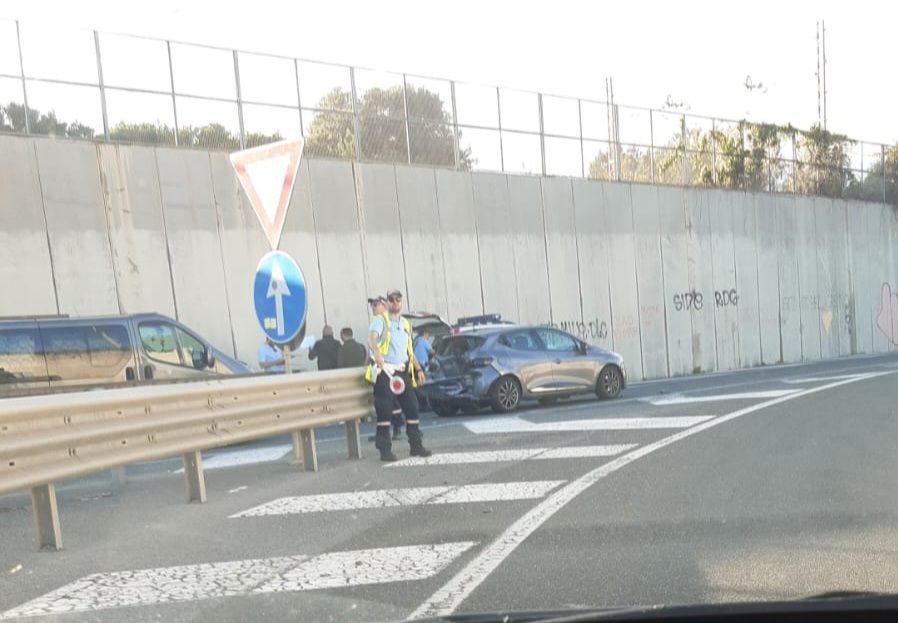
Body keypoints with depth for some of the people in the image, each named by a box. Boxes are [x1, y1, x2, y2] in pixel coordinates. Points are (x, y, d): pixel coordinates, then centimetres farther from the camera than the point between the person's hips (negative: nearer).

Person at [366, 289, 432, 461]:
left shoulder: (406, 324, 19)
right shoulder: (380, 320, -1)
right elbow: (371, 338, -21)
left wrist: (419, 369, 17)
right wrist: (376, 352, -42)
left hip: (403, 371, 6)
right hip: (384, 371, -5)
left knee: (412, 406, 3)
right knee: (384, 410, -5)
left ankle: (416, 445, 13)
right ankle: (385, 449, 1)